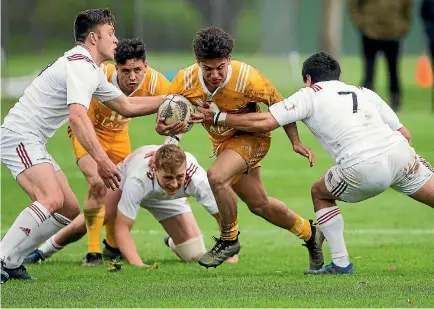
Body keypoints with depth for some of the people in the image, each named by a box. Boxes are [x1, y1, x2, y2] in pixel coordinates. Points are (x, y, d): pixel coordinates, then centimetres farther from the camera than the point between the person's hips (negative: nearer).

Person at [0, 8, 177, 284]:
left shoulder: (93, 71, 17)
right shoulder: (80, 65, -16)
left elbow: (127, 106, 26)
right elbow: (78, 116, -29)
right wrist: (102, 160, -33)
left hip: (33, 142, 11)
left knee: (70, 209, 8)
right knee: (51, 199, -29)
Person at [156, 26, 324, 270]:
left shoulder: (246, 78, -30)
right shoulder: (185, 80, -21)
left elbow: (278, 104, -15)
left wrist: (296, 142, -17)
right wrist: (162, 125, -29)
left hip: (251, 137, -6)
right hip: (222, 141, 6)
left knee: (216, 176, -32)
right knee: (259, 204, 15)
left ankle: (229, 240, -11)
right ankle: (309, 233, 39)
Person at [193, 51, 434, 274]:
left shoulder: (310, 94, 12)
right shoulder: (365, 92, 26)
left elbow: (264, 123, 4)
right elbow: (405, 134, 21)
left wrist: (218, 117, 13)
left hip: (364, 170, -3)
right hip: (401, 153, 3)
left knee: (320, 194, 23)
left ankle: (341, 263, 22)